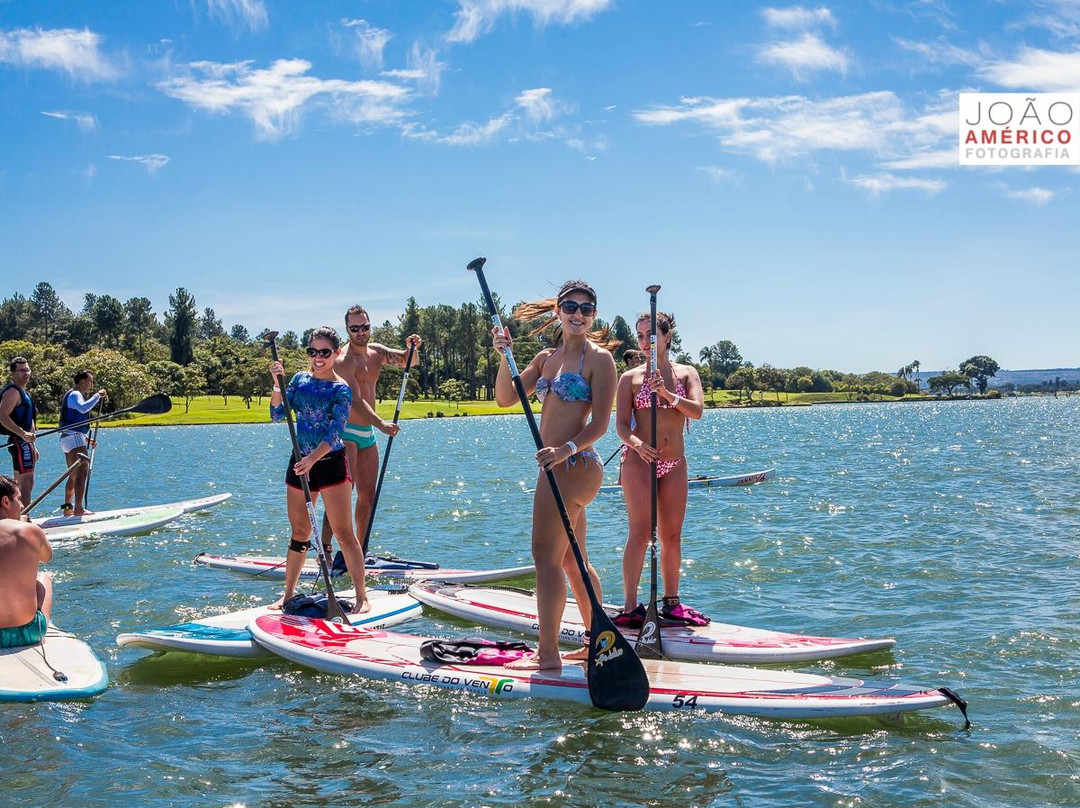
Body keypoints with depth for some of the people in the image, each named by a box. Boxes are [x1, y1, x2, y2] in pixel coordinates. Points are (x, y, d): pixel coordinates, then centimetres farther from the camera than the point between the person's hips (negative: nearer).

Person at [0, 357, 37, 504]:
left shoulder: (22, 392, 20)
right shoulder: (12, 391, -11)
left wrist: (32, 447, 25)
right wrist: (23, 434, -30)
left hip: (24, 442, 10)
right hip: (19, 442, -10)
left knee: (20, 483, 12)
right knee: (27, 482, -15)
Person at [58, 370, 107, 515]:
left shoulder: (73, 395, 25)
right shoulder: (75, 394, -8)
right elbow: (83, 408, -32)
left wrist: (86, 438, 23)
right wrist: (97, 395, -22)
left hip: (67, 438, 11)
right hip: (74, 438, -11)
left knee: (73, 475, 16)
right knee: (81, 473, -16)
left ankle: (67, 507, 20)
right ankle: (78, 509, -22)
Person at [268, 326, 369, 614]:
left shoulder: (341, 389, -8)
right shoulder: (300, 379, 7)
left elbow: (335, 433, -18)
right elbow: (277, 415, 3)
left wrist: (313, 458, -32)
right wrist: (277, 383, -9)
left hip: (331, 464, -5)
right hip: (300, 463, 5)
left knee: (344, 533, -5)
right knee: (300, 533, 13)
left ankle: (361, 597, 2)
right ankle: (288, 594, 24)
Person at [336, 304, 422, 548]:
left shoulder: (376, 351, 9)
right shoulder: (344, 361, -16)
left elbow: (405, 361, 18)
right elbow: (355, 400, -26)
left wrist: (411, 348, -6)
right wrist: (380, 423, -37)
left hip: (368, 433, 8)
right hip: (346, 432, -8)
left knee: (367, 495, 10)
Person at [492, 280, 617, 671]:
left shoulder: (598, 358, -7)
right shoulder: (546, 358, 15)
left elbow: (600, 423, -14)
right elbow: (505, 398, 9)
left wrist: (566, 448, -29)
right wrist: (504, 358, -7)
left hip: (573, 465, -9)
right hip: (560, 466, 9)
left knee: (546, 555, -7)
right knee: (572, 559, 15)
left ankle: (547, 653, -1)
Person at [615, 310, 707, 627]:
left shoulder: (686, 373, 8)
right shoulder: (630, 377, 2)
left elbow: (697, 410, -8)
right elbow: (621, 425, -4)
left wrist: (666, 393, -22)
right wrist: (636, 443, -25)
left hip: (674, 464, 3)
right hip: (638, 460, -3)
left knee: (672, 535, 8)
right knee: (640, 532, -12)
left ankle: (671, 603, 17)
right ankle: (630, 607, -13)